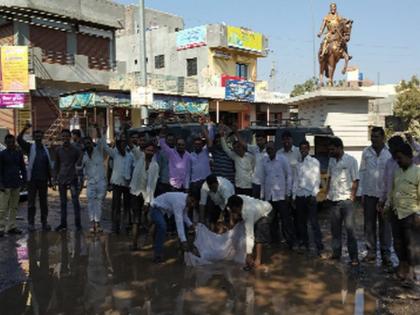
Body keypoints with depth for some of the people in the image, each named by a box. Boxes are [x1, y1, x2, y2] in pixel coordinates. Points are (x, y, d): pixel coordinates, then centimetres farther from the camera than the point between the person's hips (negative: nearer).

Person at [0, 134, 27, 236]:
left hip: (17, 184, 5)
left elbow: (22, 167, 14)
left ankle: (11, 227, 18)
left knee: (14, 207, 10)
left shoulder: (19, 153, 9)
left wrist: (24, 179, 6)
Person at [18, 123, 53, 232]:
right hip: (32, 179, -3)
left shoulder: (45, 149, 11)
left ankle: (44, 222, 16)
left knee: (44, 202, 9)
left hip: (43, 180, 3)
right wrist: (24, 129, -32)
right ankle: (31, 223, 6)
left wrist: (50, 180, 12)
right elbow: (19, 139, -17)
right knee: (31, 202, 1)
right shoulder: (30, 147, 1)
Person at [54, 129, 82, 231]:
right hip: (61, 178, 3)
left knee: (75, 201, -5)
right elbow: (56, 165, 13)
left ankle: (78, 223, 0)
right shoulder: (58, 150, 7)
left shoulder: (75, 150, -2)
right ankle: (63, 223, 16)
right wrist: (55, 179, 8)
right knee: (63, 202, 9)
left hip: (72, 178, -3)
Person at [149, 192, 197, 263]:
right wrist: (183, 240, -42)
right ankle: (158, 256, -25)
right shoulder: (179, 201, -35)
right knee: (162, 227, -31)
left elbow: (184, 216, 5)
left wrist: (190, 224, -13)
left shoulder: (186, 201, -7)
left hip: (166, 209, 10)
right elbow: (179, 222, -40)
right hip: (156, 209, -10)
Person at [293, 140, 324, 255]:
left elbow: (317, 179, -6)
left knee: (314, 222, -8)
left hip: (310, 195, -5)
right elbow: (296, 180, 14)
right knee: (301, 221, 10)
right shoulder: (298, 164, 14)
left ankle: (319, 246, -6)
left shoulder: (314, 162, -1)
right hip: (299, 196, 5)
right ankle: (305, 243, 22)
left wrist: (314, 194, -12)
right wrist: (294, 196, 10)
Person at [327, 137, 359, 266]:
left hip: (346, 200, -6)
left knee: (350, 228, -4)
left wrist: (352, 197, -11)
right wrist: (328, 192, 9)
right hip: (334, 200, 6)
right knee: (335, 228, 12)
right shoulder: (331, 160, 9)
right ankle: (336, 252, 24)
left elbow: (356, 181, -7)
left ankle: (354, 256, 2)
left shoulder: (351, 160, -7)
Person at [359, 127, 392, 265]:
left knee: (385, 225, 5)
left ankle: (386, 254, 14)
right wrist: (362, 193, 4)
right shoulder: (366, 152, 2)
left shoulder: (390, 153, -5)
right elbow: (362, 172, 5)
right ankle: (371, 251, 19)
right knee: (369, 224, 8)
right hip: (369, 194, 2)